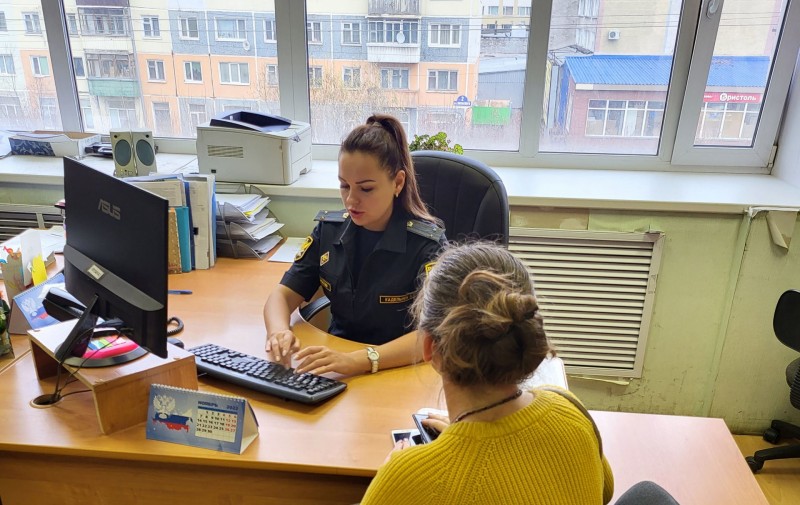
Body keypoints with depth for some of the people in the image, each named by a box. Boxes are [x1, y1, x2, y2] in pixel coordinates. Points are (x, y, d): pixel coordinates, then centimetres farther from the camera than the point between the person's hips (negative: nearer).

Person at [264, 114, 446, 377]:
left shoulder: (425, 242, -14)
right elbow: (283, 295, 1)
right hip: (337, 357, 4)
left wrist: (356, 361, -37)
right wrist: (278, 332, -23)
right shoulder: (329, 229, 0)